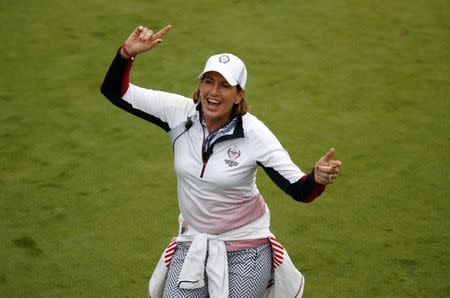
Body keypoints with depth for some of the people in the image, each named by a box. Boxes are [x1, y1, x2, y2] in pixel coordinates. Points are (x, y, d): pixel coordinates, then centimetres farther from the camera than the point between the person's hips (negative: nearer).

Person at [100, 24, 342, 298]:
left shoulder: (254, 134, -17)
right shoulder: (180, 113, -10)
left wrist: (318, 179, -39)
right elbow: (116, 92, -9)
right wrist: (127, 52, -26)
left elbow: (299, 190, -17)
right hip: (192, 242, 3)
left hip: (244, 247, -2)